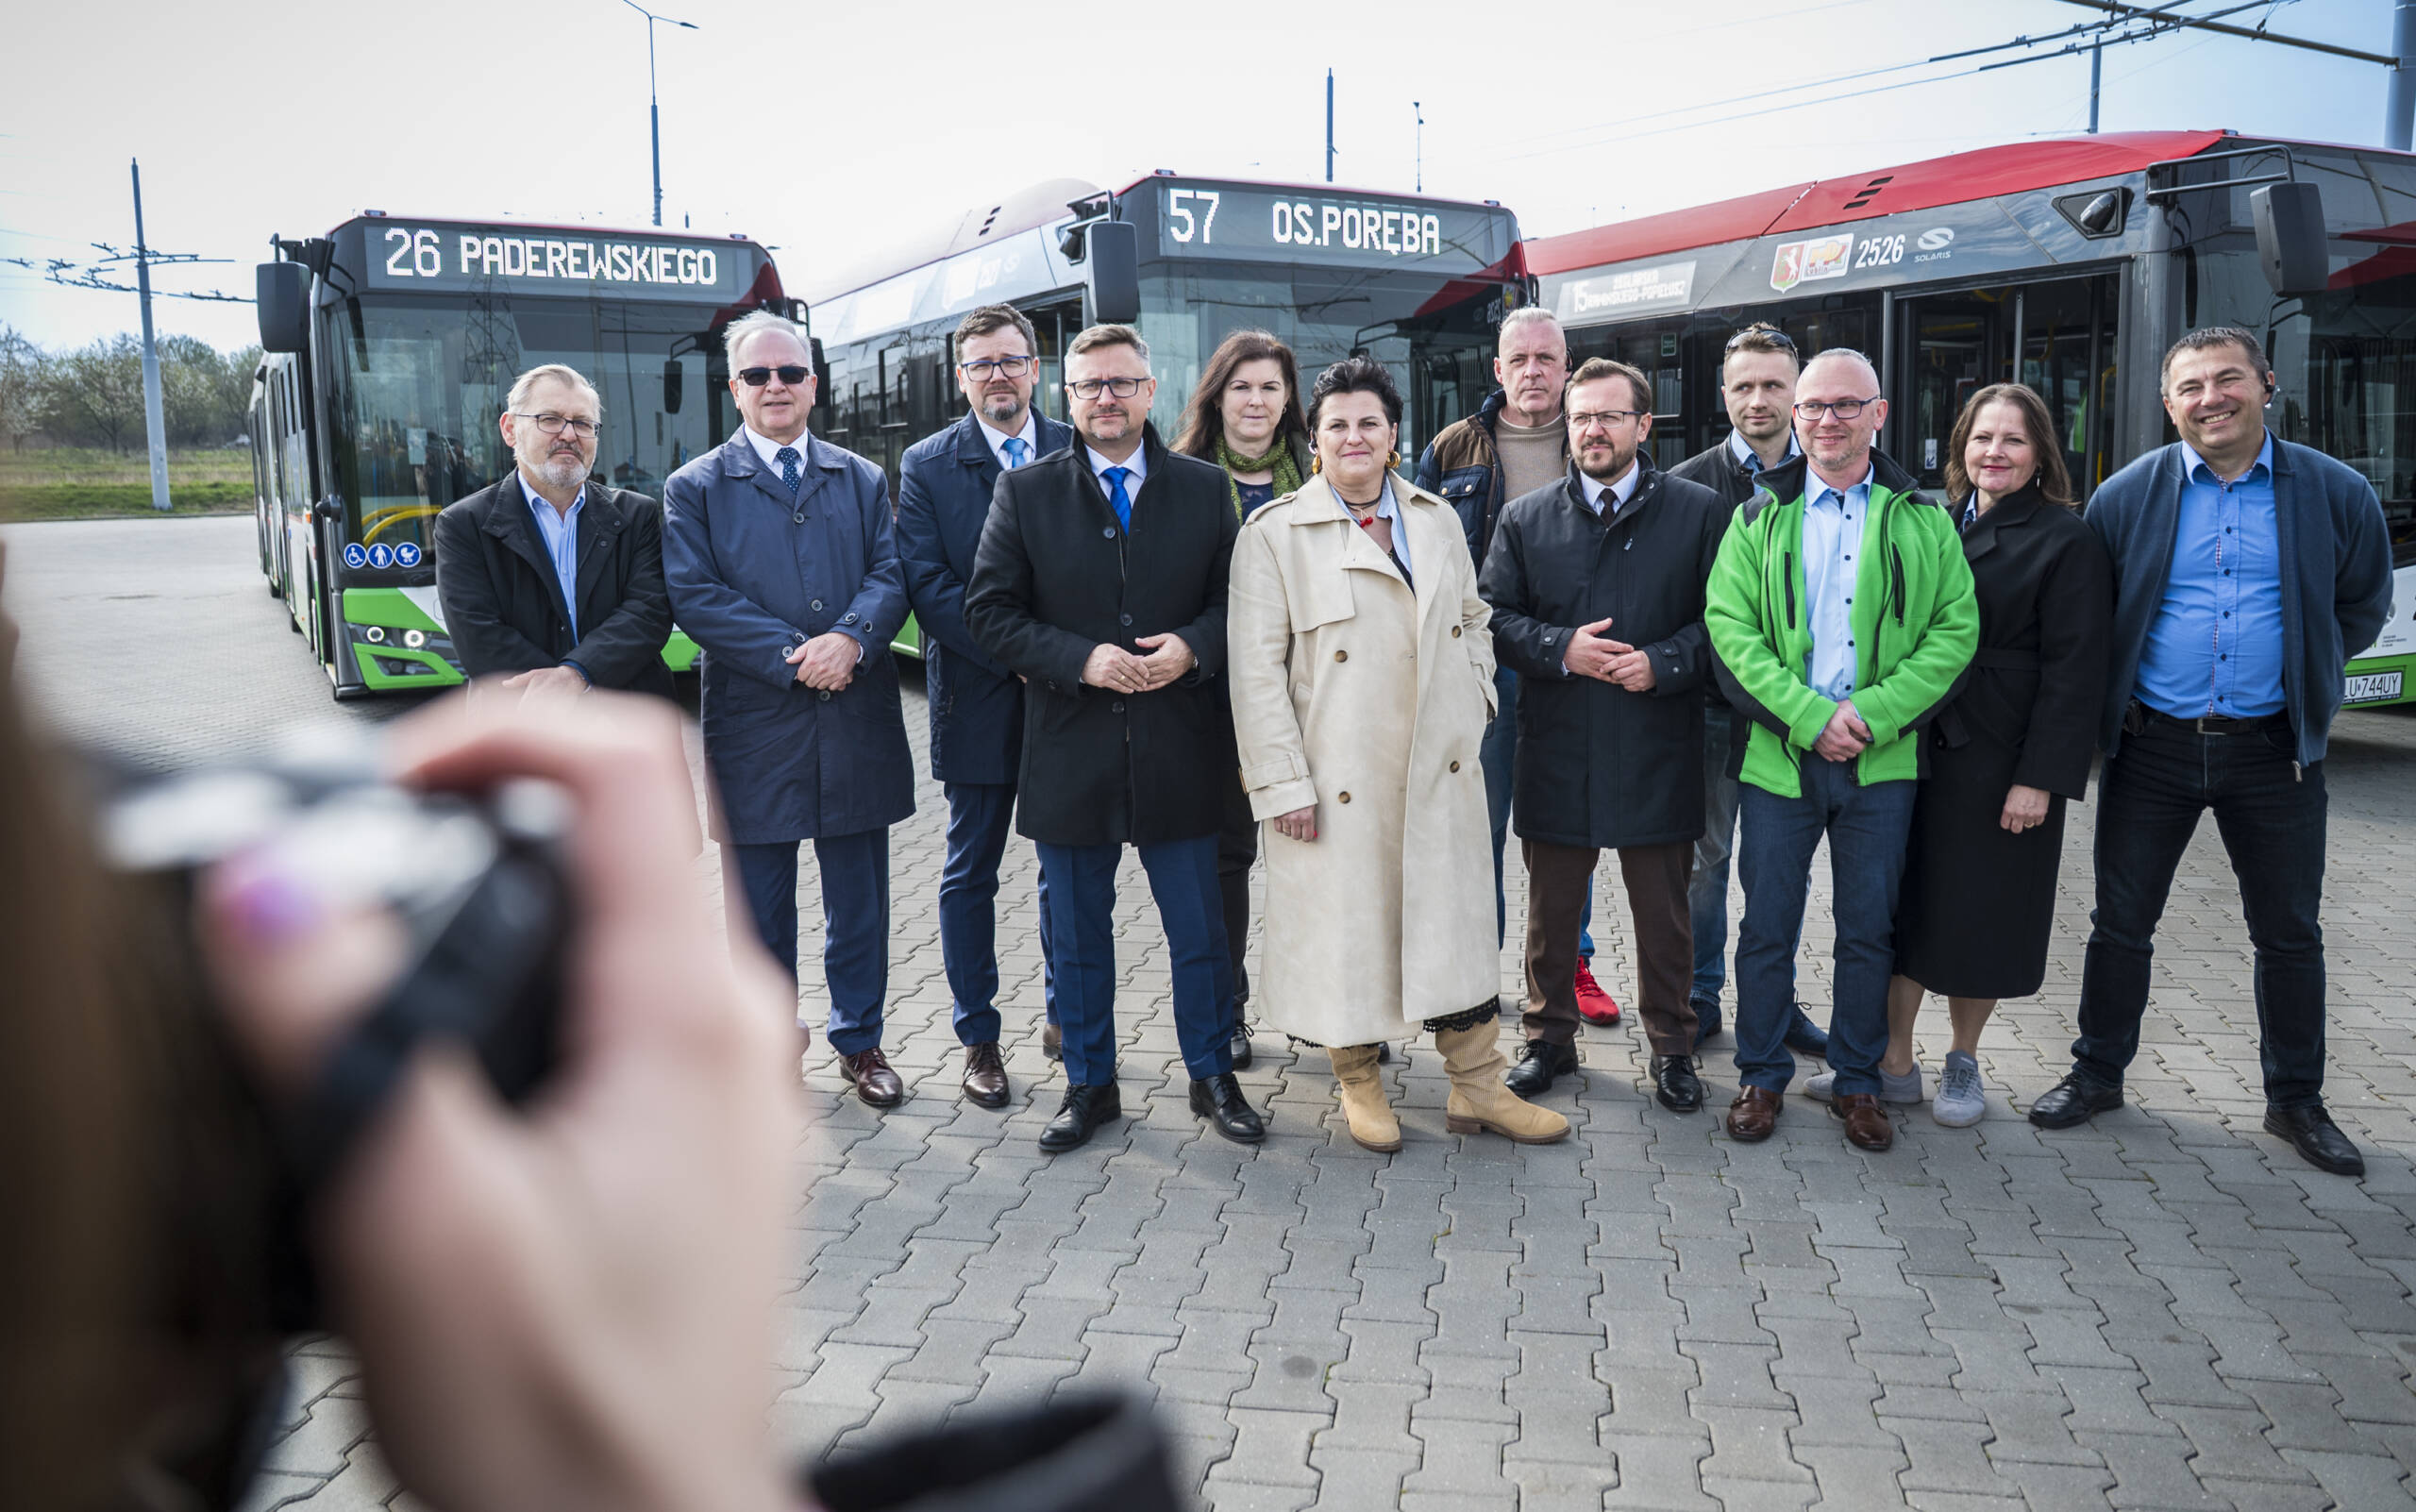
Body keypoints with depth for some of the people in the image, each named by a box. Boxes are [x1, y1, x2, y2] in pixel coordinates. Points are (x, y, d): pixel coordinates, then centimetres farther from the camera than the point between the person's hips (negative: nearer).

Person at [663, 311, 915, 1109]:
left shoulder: (863, 479, 12)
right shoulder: (695, 488, 4)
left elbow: (891, 576, 2)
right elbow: (694, 596, -8)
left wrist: (850, 638, -18)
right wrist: (792, 654, -18)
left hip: (856, 722, 2)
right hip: (754, 727, -2)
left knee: (859, 899, 11)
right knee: (760, 905, 9)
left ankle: (860, 1039, 27)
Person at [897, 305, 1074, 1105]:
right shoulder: (927, 465, -1)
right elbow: (926, 586, -9)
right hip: (978, 700, -2)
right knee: (970, 873, 7)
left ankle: (1065, 1016, 29)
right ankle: (978, 1038, 20)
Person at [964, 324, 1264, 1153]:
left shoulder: (1204, 488, 5)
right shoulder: (1024, 492, 2)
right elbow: (990, 611, -3)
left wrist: (1192, 648, -15)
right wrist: (1081, 659, -16)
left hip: (1178, 749, 0)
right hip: (1070, 751, 0)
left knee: (1198, 928, 9)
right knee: (1077, 935, 12)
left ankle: (1212, 1076, 28)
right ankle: (1089, 1085, 29)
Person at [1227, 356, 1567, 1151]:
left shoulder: (1438, 520, 10)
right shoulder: (1274, 534, -6)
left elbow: (1473, 620, 23)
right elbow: (1256, 673, -8)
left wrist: (1474, 702, 9)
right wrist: (1283, 784, -12)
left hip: (1440, 770, 4)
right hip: (1338, 782, -4)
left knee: (1454, 920, 10)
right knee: (1344, 927, 7)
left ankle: (1477, 1086, 23)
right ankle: (1359, 1082, 27)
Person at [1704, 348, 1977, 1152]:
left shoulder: (1922, 521, 5)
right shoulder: (1759, 517, 5)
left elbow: (1956, 630, -1)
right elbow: (1730, 627, -4)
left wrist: (1873, 714, -14)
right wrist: (1810, 715, -15)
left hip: (1882, 758, 0)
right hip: (1778, 752, 0)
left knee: (1868, 929, 10)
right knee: (1768, 925, 6)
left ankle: (1858, 1080, 25)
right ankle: (1761, 1075, 21)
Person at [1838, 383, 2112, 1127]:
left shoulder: (2067, 540, -6)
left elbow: (2072, 670, -10)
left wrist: (2040, 779, -16)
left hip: (1998, 759, -4)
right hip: (1914, 746, 4)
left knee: (1979, 911, 6)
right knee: (1903, 904, 7)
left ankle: (1962, 1064, 25)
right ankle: (1894, 1064, 17)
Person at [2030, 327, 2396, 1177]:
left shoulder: (2336, 494, 0)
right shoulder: (2127, 496, -1)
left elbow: (2362, 610, 12)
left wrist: (2299, 681, 7)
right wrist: (2118, 698, 3)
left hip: (2273, 750, 0)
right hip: (2153, 747, 0)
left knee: (2290, 933, 10)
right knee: (2121, 922, 8)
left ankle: (2296, 1100, 25)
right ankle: (2098, 1073, 24)